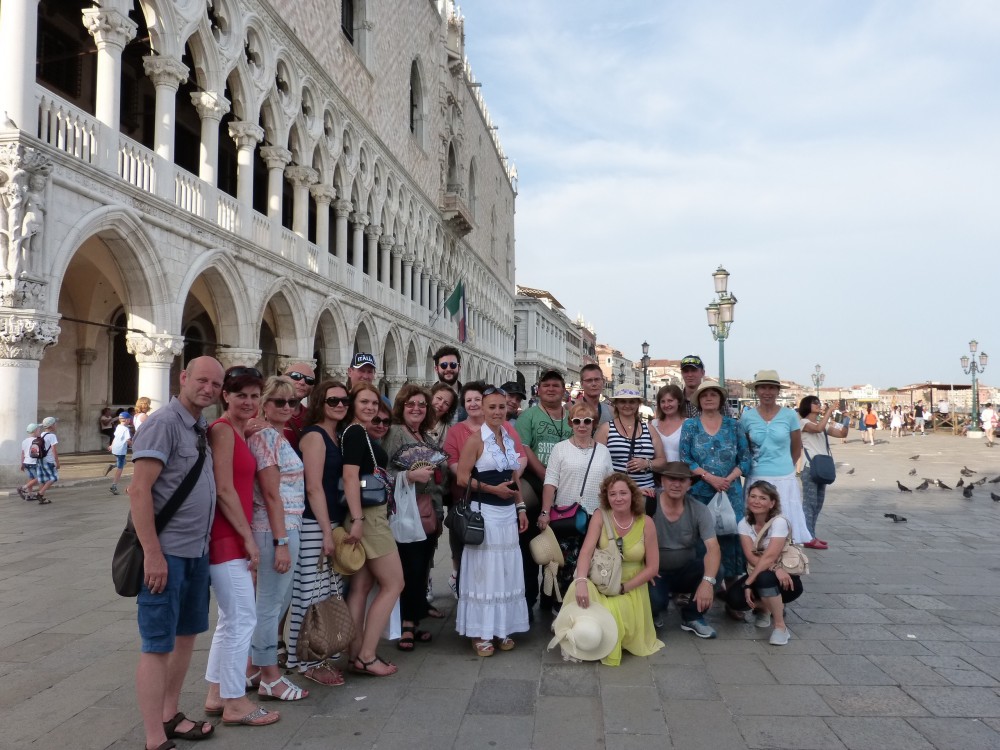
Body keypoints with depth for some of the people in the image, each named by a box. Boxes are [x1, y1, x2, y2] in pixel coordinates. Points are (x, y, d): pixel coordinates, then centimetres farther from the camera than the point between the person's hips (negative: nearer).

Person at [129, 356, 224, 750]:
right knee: (158, 645, 0)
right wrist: (153, 553, -21)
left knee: (186, 635, 17)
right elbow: (138, 490, -19)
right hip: (167, 553, -9)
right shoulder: (163, 423, -14)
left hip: (197, 551, 9)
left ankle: (170, 717, 32)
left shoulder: (201, 428, 11)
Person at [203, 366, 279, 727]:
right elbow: (224, 489, -18)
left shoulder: (239, 433, 15)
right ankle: (235, 702, 9)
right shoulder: (222, 430, -12)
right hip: (226, 537, -10)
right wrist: (248, 537, -15)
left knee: (230, 619, 16)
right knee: (243, 618, -3)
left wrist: (245, 535, 11)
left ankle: (216, 695, 27)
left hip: (232, 537, 10)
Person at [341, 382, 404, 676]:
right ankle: (367, 656, 1)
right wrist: (356, 519, -25)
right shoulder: (354, 432, -12)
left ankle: (356, 653, 15)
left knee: (361, 585, 9)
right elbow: (350, 477, -20)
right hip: (368, 515, -9)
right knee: (393, 584, -3)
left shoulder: (365, 434, 15)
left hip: (372, 514, 9)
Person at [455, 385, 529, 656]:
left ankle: (502, 628, 21)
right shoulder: (475, 440, -9)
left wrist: (520, 507, 10)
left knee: (506, 570, 10)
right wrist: (493, 489, -17)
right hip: (484, 512, -6)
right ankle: (480, 633, 9)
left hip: (508, 512, 6)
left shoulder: (509, 439, 11)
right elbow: (463, 478, -12)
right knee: (484, 571, -1)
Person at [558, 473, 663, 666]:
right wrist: (581, 581, -41)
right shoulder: (600, 517, -10)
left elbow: (652, 567, -7)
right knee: (578, 590, -31)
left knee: (615, 614, -29)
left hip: (631, 588, 0)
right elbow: (586, 552, -21)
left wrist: (623, 588, -16)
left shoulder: (645, 523, -9)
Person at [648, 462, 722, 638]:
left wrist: (707, 581, -37)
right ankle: (656, 610, 11)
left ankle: (692, 617, 2)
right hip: (657, 572, -2)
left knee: (711, 569, -26)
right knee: (653, 601, -31)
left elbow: (713, 548, -22)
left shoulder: (699, 510, -11)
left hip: (686, 570, 3)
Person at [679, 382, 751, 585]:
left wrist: (730, 478, -10)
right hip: (699, 492, -1)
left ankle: (731, 583, 10)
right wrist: (709, 477, -13)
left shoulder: (733, 425, 9)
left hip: (730, 491, 1)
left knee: (730, 535, -1)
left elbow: (745, 458, 5)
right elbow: (685, 459, -2)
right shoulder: (690, 426, 6)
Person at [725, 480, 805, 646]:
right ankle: (765, 607, 11)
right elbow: (751, 557, -16)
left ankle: (781, 626, -17)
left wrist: (748, 583, -29)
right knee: (734, 598, -23)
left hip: (785, 578, -4)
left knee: (764, 577, -38)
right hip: (758, 574, 4)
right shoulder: (744, 523, -4)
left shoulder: (779, 522, -18)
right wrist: (775, 568, -33)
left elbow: (769, 557, -26)